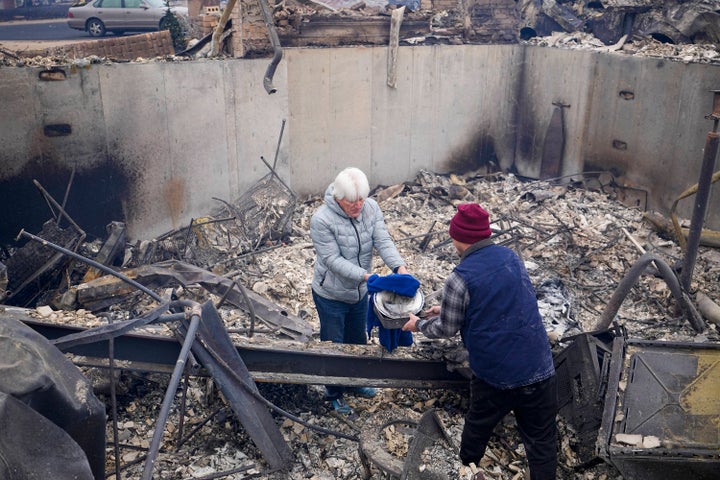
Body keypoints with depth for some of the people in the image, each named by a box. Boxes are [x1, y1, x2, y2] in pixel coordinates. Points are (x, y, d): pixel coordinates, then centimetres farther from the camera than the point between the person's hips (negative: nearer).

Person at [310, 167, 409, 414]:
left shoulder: (371, 208, -12)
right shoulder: (322, 220, -27)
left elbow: (383, 241, -18)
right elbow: (333, 259, -28)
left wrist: (399, 267, -36)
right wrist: (366, 276, -37)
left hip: (360, 292, 5)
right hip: (331, 295, -5)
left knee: (358, 340, 24)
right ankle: (334, 393, 35)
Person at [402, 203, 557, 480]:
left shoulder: (459, 279, -15)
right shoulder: (511, 257, 3)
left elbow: (447, 329, -4)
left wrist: (419, 325, 16)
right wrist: (446, 310, 23)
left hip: (493, 373, -2)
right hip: (538, 369, 3)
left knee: (478, 425, 25)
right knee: (541, 440, 12)